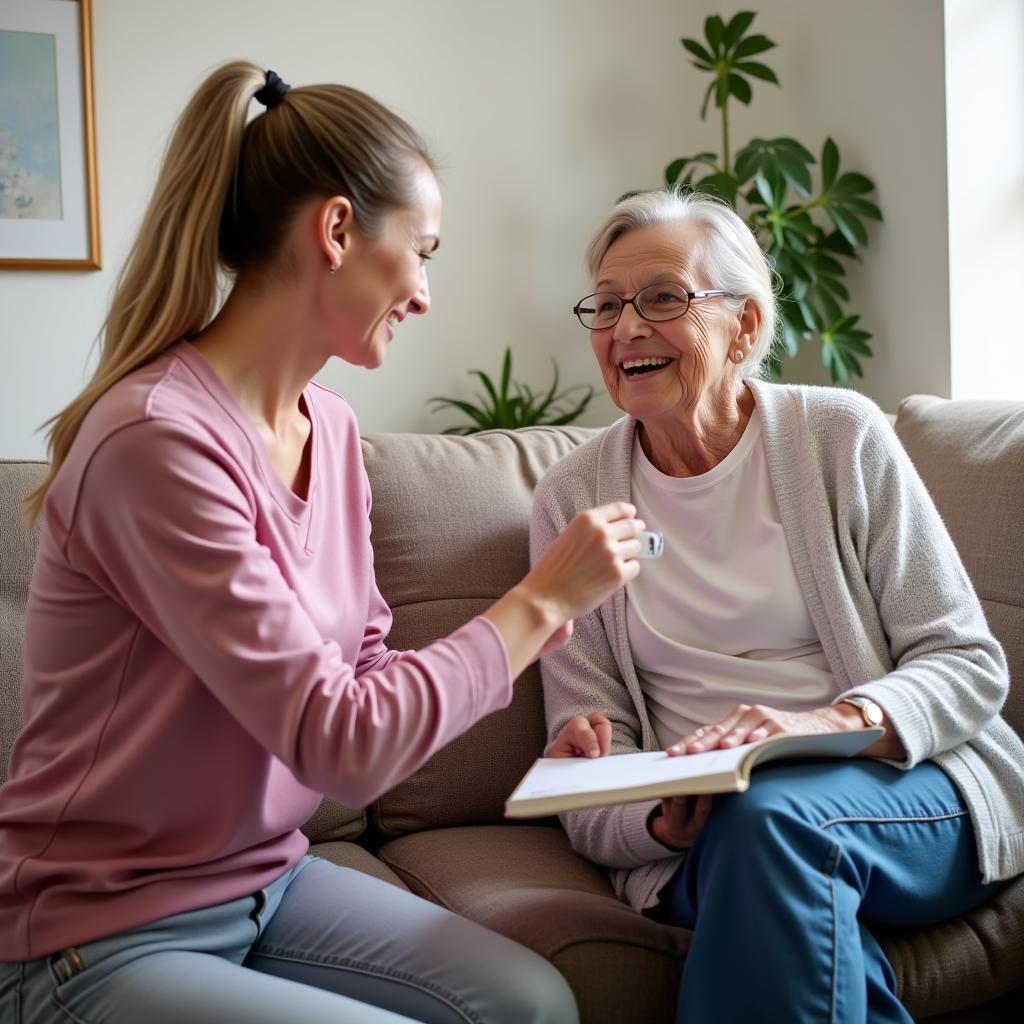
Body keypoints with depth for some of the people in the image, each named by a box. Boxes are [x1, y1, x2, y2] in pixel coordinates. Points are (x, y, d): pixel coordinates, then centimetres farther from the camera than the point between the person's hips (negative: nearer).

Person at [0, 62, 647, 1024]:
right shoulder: (157, 439, -25)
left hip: (267, 877, 7)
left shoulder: (329, 428, 2)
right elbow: (339, 743, -26)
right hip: (101, 942, -7)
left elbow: (360, 671, 6)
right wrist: (540, 601, -17)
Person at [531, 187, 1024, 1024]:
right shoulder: (572, 499, 6)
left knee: (769, 811, -34)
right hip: (703, 845, 1)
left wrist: (828, 722, -23)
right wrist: (665, 821, -21)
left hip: (917, 792, 0)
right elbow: (585, 756, 3)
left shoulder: (841, 437, 1)